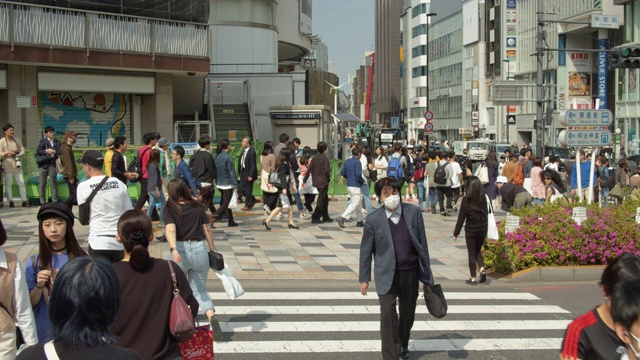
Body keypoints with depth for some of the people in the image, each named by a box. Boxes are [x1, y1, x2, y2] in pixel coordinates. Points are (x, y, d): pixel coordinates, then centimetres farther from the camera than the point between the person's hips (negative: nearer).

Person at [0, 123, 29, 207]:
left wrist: (17, 155, -9)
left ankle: (24, 201, 2)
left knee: (21, 183, -1)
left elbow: (22, 151, 12)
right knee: (8, 184, -1)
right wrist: (7, 152, -19)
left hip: (17, 165, 3)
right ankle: (11, 202, 6)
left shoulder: (17, 140, 12)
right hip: (8, 166, -3)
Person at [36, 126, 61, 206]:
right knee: (42, 184, 3)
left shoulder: (57, 142, 10)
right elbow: (38, 151, -7)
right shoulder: (43, 141, 4)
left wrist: (54, 153, -18)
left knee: (53, 183, 1)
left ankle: (55, 201, 5)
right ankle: (42, 202, 10)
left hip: (52, 164, 1)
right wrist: (46, 151, -18)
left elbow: (59, 152, 1)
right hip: (43, 164, -1)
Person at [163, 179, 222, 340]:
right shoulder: (198, 207, 7)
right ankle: (211, 316, -12)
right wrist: (212, 251, 13)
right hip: (199, 250, 3)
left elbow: (170, 230, -18)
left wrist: (173, 249, -31)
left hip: (180, 251, -3)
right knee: (200, 290, 13)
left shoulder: (170, 209, -2)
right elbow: (206, 230, 6)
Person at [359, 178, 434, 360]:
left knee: (408, 312, 18)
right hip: (387, 275, -3)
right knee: (387, 313, -13)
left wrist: (426, 270, 7)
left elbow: (422, 242, 4)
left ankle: (403, 345, 44)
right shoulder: (373, 219, -8)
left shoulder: (413, 212, -3)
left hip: (411, 273, 3)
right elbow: (366, 250, -1)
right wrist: (364, 278, 0)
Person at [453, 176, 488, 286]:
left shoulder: (466, 200, -14)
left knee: (472, 253, 9)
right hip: (482, 229, 3)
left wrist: (456, 233, -2)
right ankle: (482, 269, 2)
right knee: (478, 251, 23)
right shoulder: (484, 198, -7)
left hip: (470, 230, -3)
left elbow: (461, 217, -9)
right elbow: (487, 213, -2)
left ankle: (473, 279, 12)